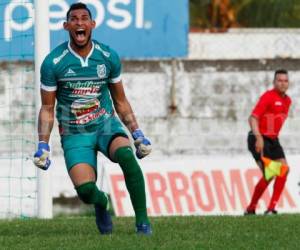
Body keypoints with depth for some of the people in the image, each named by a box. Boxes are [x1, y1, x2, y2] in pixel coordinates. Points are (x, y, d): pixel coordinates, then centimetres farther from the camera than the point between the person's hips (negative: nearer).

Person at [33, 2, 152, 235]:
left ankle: (142, 222, -23)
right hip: (74, 134, -1)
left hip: (106, 123, 1)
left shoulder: (109, 57, -1)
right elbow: (47, 109, 0)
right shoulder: (53, 63, -8)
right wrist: (43, 146, -10)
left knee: (126, 155, -33)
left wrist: (138, 134, 6)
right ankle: (101, 203, 17)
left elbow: (121, 102, 12)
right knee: (85, 189, -23)